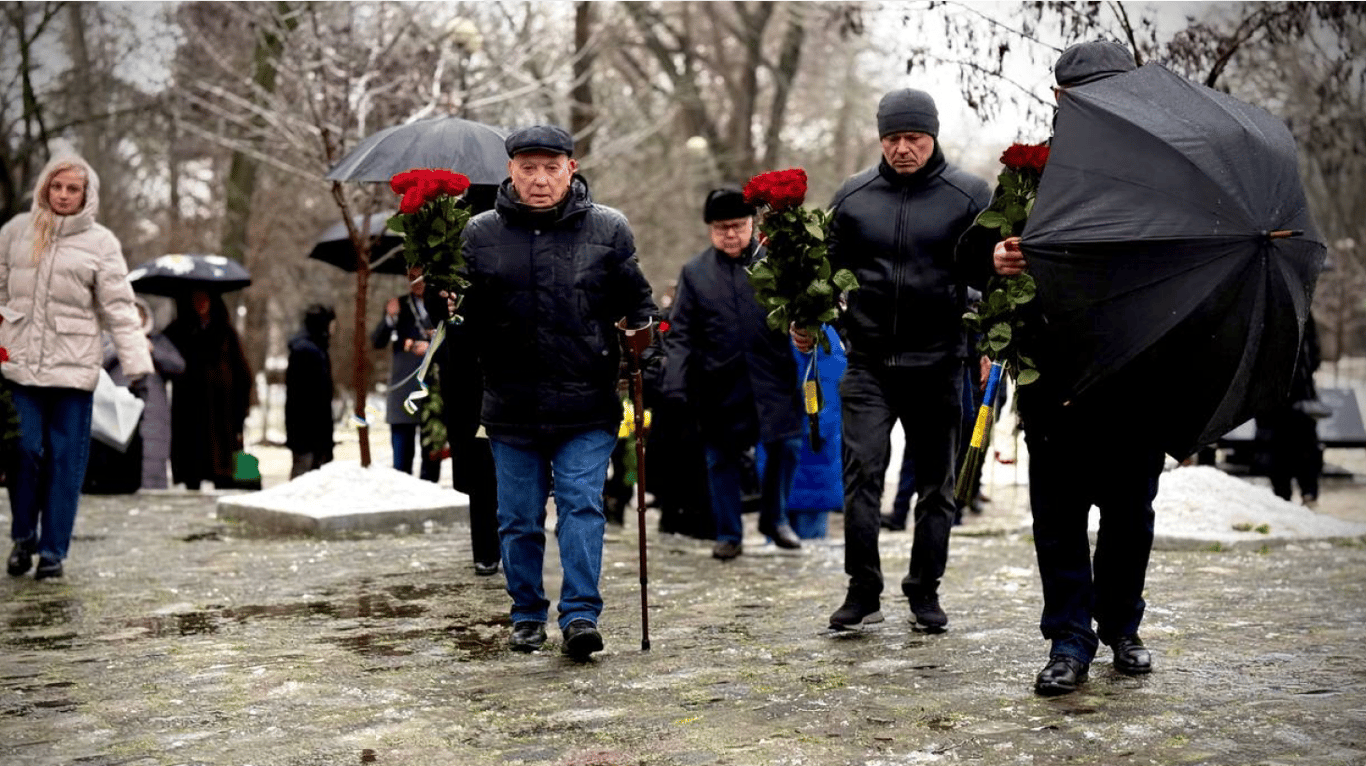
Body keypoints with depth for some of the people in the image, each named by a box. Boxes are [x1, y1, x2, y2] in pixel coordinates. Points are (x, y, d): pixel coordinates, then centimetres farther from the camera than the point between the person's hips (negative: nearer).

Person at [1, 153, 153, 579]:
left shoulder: (101, 242, 4)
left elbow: (119, 308, 0)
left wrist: (137, 364, -7)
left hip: (73, 365, -1)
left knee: (65, 461, 1)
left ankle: (53, 552, 10)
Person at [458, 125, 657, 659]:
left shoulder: (608, 229, 2)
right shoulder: (480, 234, 5)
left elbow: (636, 299, 9)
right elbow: (469, 315, 9)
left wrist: (641, 329, -11)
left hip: (588, 403, -2)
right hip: (512, 406, 2)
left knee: (582, 505, -7)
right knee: (519, 518, 9)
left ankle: (580, 615, -2)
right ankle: (528, 616, 24)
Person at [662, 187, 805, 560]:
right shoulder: (694, 272, 5)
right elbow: (680, 334, 4)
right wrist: (675, 389, -7)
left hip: (772, 378, 0)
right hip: (719, 384, 1)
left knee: (785, 445, -2)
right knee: (722, 458, 7)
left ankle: (774, 518, 21)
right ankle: (729, 534, 21)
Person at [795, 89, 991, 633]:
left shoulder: (968, 195, 1)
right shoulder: (853, 196, 7)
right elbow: (830, 266, 15)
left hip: (938, 363, 0)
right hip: (869, 363, 1)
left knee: (935, 482, 8)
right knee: (862, 470, -9)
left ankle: (925, 593, 21)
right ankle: (863, 591, 0)